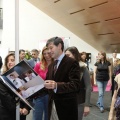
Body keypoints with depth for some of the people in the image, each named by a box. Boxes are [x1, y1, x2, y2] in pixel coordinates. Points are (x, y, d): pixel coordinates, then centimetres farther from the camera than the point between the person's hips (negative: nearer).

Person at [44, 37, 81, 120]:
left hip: (67, 107, -6)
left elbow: (76, 85, -22)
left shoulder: (72, 63, -11)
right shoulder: (51, 65, 14)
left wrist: (56, 85, -36)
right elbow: (47, 82, 14)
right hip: (52, 105, 7)